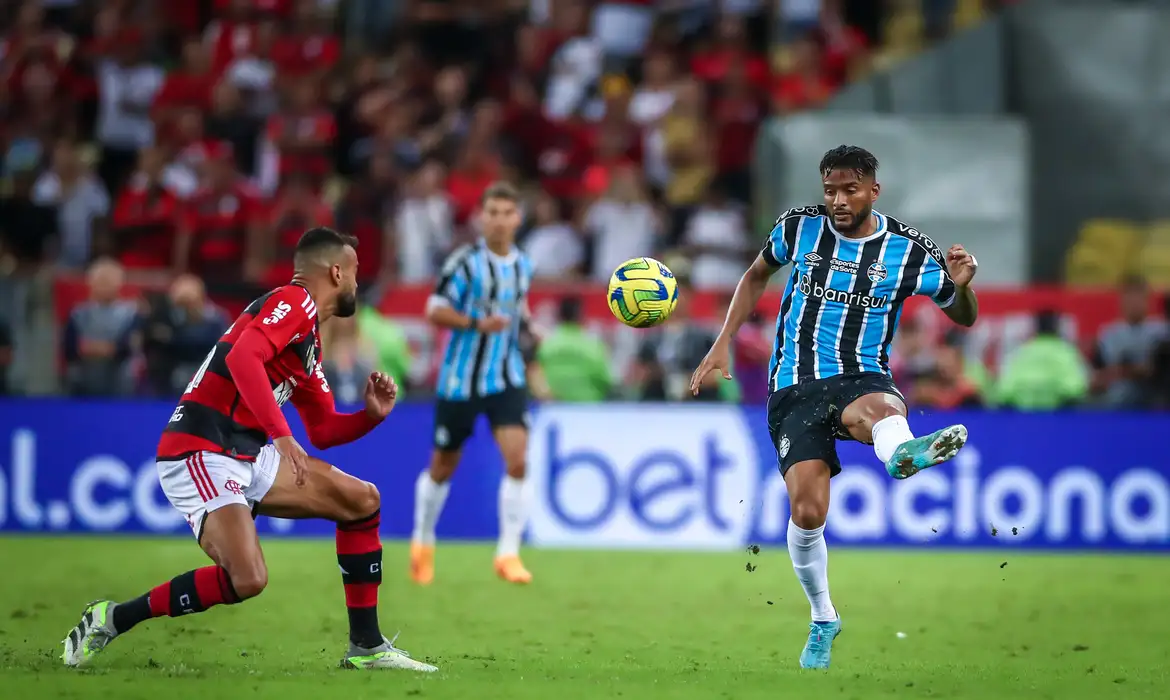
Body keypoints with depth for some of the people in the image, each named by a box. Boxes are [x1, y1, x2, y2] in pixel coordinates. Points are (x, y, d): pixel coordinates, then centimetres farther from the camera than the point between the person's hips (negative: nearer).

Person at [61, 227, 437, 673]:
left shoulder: (310, 343, 23)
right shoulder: (294, 301, -7)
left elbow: (324, 432, 27)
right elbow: (243, 356, -26)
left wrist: (371, 415, 9)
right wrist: (281, 435, -29)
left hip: (248, 458, 10)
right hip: (201, 455, -10)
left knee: (363, 501, 10)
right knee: (247, 579, -27)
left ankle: (366, 647, 13)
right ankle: (112, 619, -12)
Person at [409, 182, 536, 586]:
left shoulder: (523, 266, 5)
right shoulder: (466, 261, -12)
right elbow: (435, 311, -13)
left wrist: (525, 326, 3)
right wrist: (478, 324, -27)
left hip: (506, 378, 3)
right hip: (460, 379, -3)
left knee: (517, 460, -15)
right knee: (443, 468, 11)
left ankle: (508, 554, -9)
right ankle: (423, 543, 35)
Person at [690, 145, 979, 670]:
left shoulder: (907, 250, -1)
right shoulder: (799, 228, 3)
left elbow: (964, 317, 8)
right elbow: (757, 275, 23)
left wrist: (961, 285, -16)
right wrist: (723, 344, 16)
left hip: (862, 379, -1)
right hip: (794, 388, 1)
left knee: (877, 408, -41)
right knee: (807, 513, -15)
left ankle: (903, 452, -81)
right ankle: (822, 619, 10)